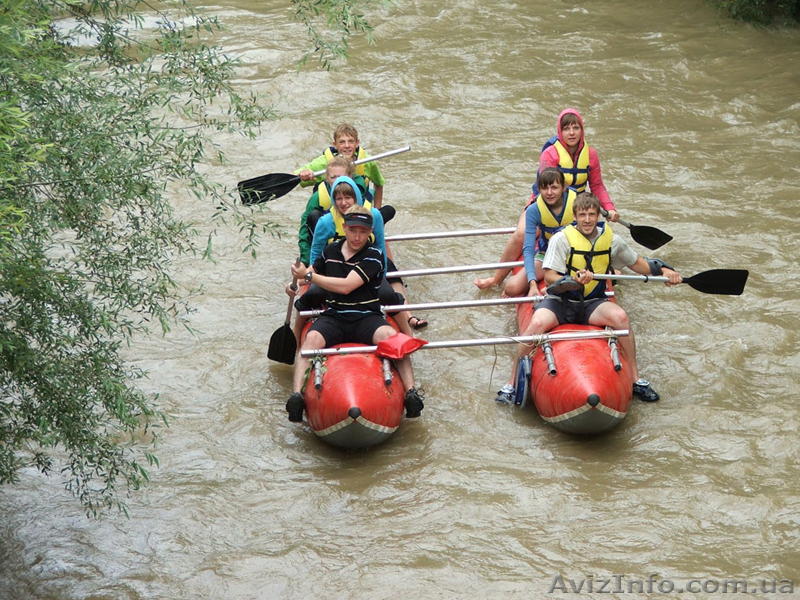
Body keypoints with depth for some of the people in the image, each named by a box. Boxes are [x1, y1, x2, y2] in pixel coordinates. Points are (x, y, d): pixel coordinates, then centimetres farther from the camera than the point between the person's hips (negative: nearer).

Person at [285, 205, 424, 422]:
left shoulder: (373, 256, -4)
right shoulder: (331, 251, 12)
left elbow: (346, 286, -15)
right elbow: (312, 271, 31)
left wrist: (309, 276, -13)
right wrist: (296, 282, 7)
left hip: (366, 318, -3)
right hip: (333, 317, 3)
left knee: (391, 336, -35)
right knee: (311, 339, -31)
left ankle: (411, 392, -40)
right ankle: (296, 394, -43)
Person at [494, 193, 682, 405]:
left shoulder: (611, 240, 4)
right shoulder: (561, 238, -8)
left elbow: (638, 264, 16)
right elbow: (549, 277, -15)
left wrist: (663, 269, 0)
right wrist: (573, 279, -33)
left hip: (592, 304, 2)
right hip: (560, 301, -2)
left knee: (620, 316, -29)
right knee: (537, 323, -33)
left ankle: (635, 378, -15)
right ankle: (513, 383, -18)